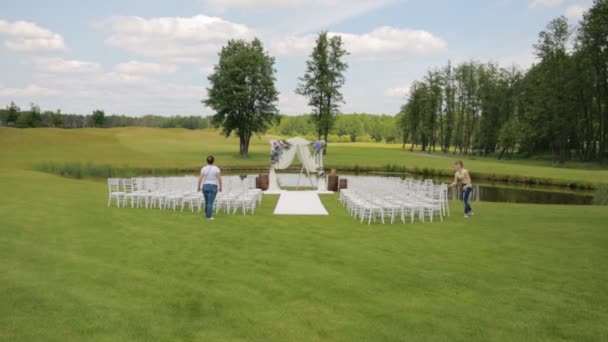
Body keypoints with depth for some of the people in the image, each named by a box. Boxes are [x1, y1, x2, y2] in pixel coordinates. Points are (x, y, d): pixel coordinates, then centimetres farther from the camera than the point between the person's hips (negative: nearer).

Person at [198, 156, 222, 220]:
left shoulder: (204, 169, -4)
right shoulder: (216, 169, -8)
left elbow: (200, 178, -6)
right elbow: (219, 179, -10)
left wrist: (199, 187, 4)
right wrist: (220, 187, 1)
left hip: (205, 187, 3)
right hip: (213, 187, -3)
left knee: (207, 201, 18)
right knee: (210, 202, -3)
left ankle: (207, 215, 23)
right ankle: (209, 216, -7)